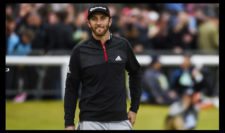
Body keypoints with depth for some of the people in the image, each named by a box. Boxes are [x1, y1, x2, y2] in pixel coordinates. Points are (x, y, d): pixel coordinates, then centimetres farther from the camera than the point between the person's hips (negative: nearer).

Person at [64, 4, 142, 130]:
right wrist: (69, 123, -2)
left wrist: (134, 108, 13)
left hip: (119, 121, 2)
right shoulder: (79, 51, -2)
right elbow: (71, 88, 2)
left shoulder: (122, 45, 3)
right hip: (90, 121, -2)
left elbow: (136, 73, 17)